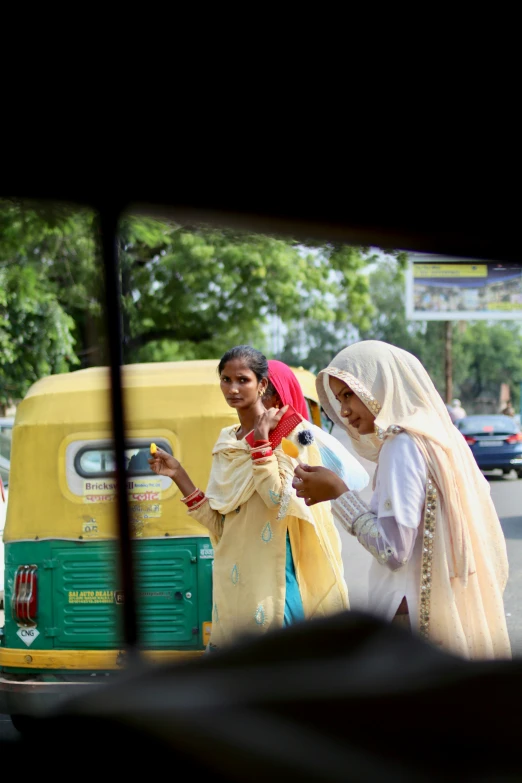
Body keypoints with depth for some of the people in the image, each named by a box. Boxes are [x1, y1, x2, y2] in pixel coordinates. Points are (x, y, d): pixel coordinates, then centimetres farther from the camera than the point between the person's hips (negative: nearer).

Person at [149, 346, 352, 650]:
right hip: (232, 582, 6)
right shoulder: (226, 442, 13)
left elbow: (282, 500, -18)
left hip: (274, 576, -6)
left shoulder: (288, 429, -4)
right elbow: (219, 524, 11)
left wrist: (260, 439, -16)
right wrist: (179, 475, 6)